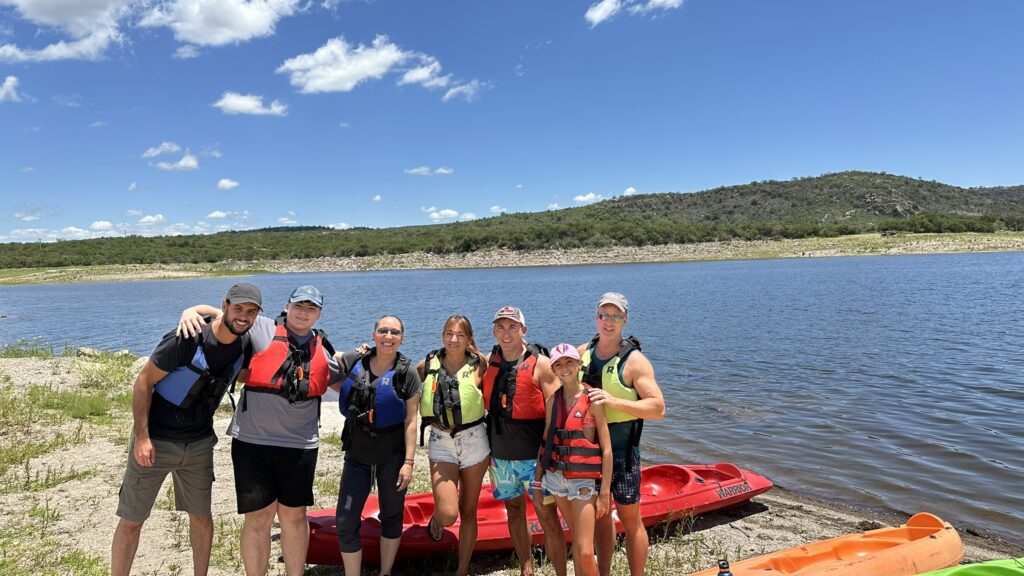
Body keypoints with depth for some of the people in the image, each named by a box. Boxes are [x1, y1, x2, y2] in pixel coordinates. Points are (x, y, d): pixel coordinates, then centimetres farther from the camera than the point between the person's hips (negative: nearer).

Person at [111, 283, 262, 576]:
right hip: (156, 441, -5)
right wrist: (141, 437, -18)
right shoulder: (187, 340, -22)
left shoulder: (244, 345, -3)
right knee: (132, 519, 5)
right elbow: (143, 382, -15)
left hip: (199, 443, 5)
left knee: (201, 515, 14)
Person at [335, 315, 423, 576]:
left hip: (393, 456, -1)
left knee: (391, 516, 13)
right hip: (357, 454, 2)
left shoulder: (407, 373, -8)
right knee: (346, 521, 1)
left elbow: (411, 421, -8)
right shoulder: (353, 362, -3)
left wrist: (409, 461, -12)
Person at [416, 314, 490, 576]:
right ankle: (436, 520, 25)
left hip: (474, 439, 0)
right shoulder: (427, 365, 0)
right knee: (447, 513, -12)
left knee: (468, 511, 11)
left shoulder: (479, 366, -4)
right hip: (441, 442, 0)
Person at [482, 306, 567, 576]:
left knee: (547, 517, -1)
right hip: (500, 456, 5)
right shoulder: (489, 361, 4)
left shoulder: (540, 364, -10)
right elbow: (483, 404, 16)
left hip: (534, 455, -5)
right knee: (514, 512, 16)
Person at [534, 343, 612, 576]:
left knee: (585, 552, -8)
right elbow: (546, 443, 11)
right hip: (556, 477, 4)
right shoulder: (553, 401, 5)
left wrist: (605, 493, -11)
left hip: (583, 480, -4)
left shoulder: (592, 399, -9)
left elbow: (606, 450, -9)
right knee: (576, 542, 13)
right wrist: (537, 483, 10)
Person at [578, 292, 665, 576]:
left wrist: (613, 401, -29)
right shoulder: (583, 352, 4)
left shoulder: (635, 361, -12)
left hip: (622, 450, -5)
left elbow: (658, 408, -19)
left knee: (630, 520, 6)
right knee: (600, 515, 18)